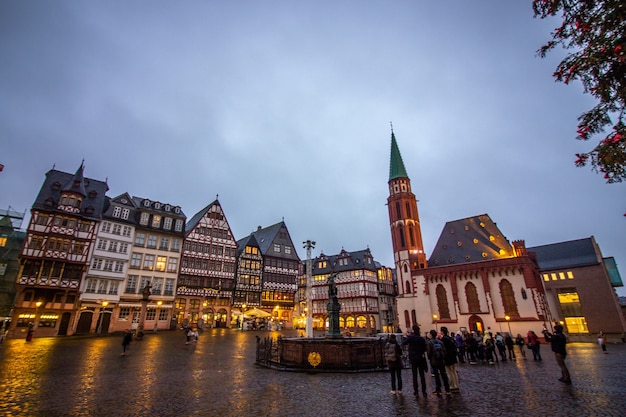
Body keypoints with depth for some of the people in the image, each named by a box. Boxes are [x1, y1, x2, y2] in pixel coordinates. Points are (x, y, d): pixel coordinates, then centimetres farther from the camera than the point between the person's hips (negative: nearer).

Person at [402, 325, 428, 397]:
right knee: (422, 375, 10)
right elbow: (425, 349, 3)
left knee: (414, 375, 6)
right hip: (421, 358, 2)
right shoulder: (422, 339, -4)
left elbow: (403, 343, -12)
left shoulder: (410, 337, -14)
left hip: (413, 358, -2)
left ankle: (416, 391, 8)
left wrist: (407, 336, 0)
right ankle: (424, 391, 13)